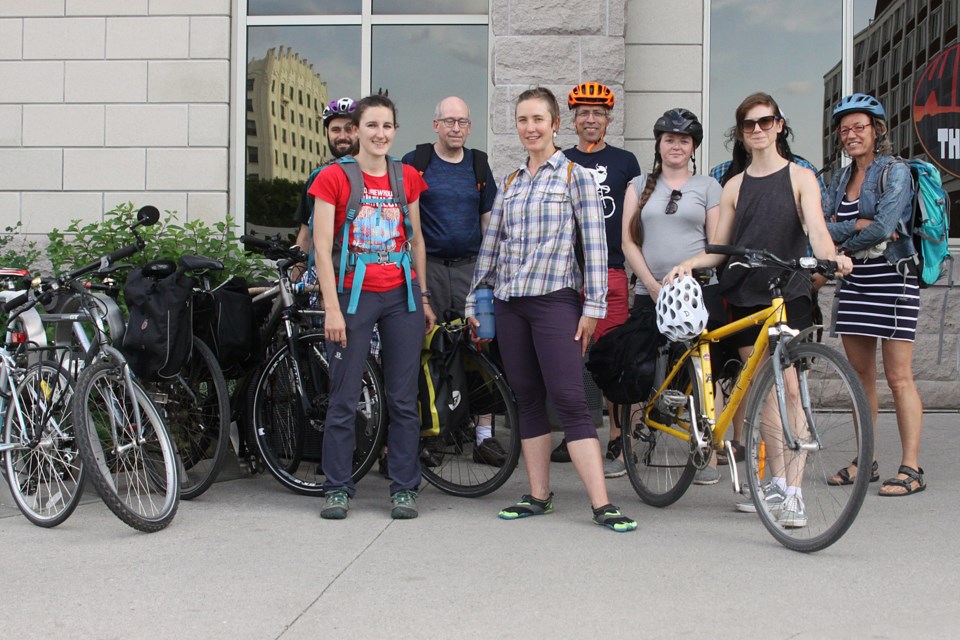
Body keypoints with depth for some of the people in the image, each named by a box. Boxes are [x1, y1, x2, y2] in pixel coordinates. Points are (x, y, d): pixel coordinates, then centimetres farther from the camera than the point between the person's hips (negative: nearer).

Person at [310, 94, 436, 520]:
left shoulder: (407, 177, 10)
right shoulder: (334, 177, -2)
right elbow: (322, 246, -5)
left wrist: (423, 297, 12)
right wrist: (332, 308, -11)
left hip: (401, 296, 3)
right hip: (353, 294, -3)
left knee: (404, 399, 5)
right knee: (344, 400, 0)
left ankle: (404, 489, 14)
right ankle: (338, 488, 12)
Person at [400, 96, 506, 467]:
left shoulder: (478, 164, 13)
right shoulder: (415, 162, 3)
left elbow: (488, 218, 16)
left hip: (470, 266, 3)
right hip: (427, 266, -2)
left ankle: (484, 434, 3)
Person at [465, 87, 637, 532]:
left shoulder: (574, 176, -1)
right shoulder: (510, 183, 14)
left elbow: (595, 243, -6)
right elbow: (491, 244, 18)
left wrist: (593, 305, -12)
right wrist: (473, 299, 15)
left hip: (555, 299, -5)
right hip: (509, 303, 5)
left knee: (570, 401, -10)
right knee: (527, 400, 8)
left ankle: (602, 504, -9)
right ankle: (538, 496, 16)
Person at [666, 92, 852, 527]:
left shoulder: (800, 177, 4)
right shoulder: (735, 186, 13)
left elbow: (815, 228, -11)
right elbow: (720, 249, 13)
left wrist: (831, 256, -32)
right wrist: (689, 263, -6)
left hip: (789, 295, -4)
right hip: (745, 298, 4)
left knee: (788, 390, -11)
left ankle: (794, 494, -9)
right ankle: (777, 484, 17)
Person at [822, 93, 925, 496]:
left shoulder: (895, 172, -5)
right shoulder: (840, 180, 14)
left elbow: (883, 228, -17)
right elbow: (823, 227, 2)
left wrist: (842, 245, -5)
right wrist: (859, 225, -14)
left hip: (892, 281, -6)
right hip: (854, 282, 7)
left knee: (898, 378, -6)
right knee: (860, 377, 9)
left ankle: (911, 468, -2)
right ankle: (865, 461, 18)